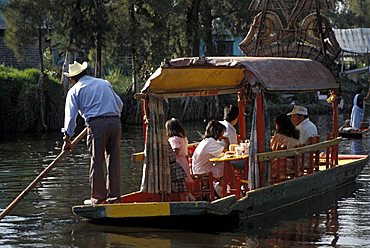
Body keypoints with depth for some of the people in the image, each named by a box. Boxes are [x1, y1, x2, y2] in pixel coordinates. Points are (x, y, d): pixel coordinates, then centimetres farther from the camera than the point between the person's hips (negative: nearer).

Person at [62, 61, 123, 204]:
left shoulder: (74, 90, 11)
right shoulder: (105, 83, 23)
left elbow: (71, 116, 4)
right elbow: (120, 104, 23)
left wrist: (67, 138, 6)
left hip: (96, 124, -4)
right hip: (115, 122, 4)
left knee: (97, 161, 3)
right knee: (114, 160, 9)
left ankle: (98, 198, 4)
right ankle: (114, 196, 11)